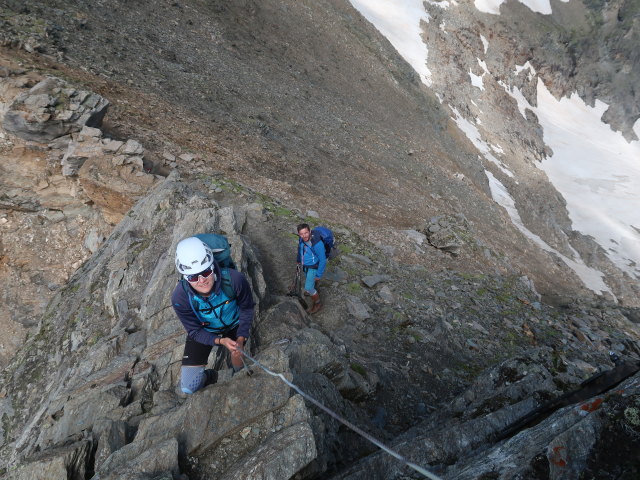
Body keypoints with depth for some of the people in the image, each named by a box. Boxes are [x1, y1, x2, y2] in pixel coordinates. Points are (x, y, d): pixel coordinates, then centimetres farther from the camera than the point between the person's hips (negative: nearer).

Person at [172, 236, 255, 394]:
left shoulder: (234, 279, -35)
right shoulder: (179, 297, -33)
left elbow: (246, 308, -14)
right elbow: (195, 331, -18)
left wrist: (240, 339, -22)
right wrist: (220, 341, -33)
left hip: (234, 326, 0)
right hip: (203, 332, 0)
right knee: (189, 387, -5)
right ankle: (210, 376, 32)